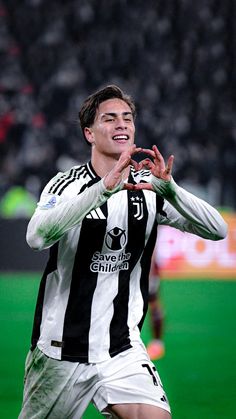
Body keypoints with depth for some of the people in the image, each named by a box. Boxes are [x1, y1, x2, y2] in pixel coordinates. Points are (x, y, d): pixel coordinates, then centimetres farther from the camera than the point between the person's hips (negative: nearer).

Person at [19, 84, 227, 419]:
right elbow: (37, 237, -28)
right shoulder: (67, 184, -8)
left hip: (122, 350, 2)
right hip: (60, 350, -2)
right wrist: (104, 187, -35)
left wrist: (168, 189, -25)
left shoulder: (149, 187, 1)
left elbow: (217, 230, -9)